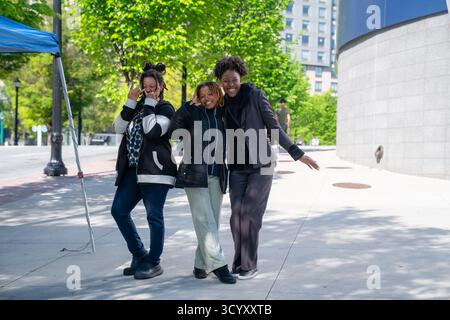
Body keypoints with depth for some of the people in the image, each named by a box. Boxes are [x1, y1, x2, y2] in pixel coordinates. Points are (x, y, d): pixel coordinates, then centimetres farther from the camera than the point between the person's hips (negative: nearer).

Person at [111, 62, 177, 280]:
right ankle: (139, 254, 20)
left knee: (154, 216, -4)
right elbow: (119, 128, 5)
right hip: (132, 168, 7)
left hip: (155, 169, -7)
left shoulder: (166, 109, -1)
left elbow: (153, 131, -19)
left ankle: (154, 263, 8)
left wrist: (150, 104, -11)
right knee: (119, 210, 5)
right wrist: (130, 103, 0)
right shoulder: (138, 106, 18)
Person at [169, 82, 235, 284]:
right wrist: (188, 106, -12)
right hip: (195, 174, -4)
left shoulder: (224, 116, 12)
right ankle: (218, 265, -8)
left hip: (217, 176, 4)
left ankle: (201, 264, 14)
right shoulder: (193, 113, 2)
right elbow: (173, 130, -12)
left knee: (213, 221, 5)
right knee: (204, 220, -9)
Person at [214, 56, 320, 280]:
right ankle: (239, 263, 14)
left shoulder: (255, 96, -6)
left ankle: (249, 265, 5)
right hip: (236, 168, 4)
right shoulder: (222, 104, 5)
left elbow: (274, 128, -5)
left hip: (260, 166, -4)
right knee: (237, 216, 0)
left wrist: (297, 153, -8)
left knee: (249, 214, -8)